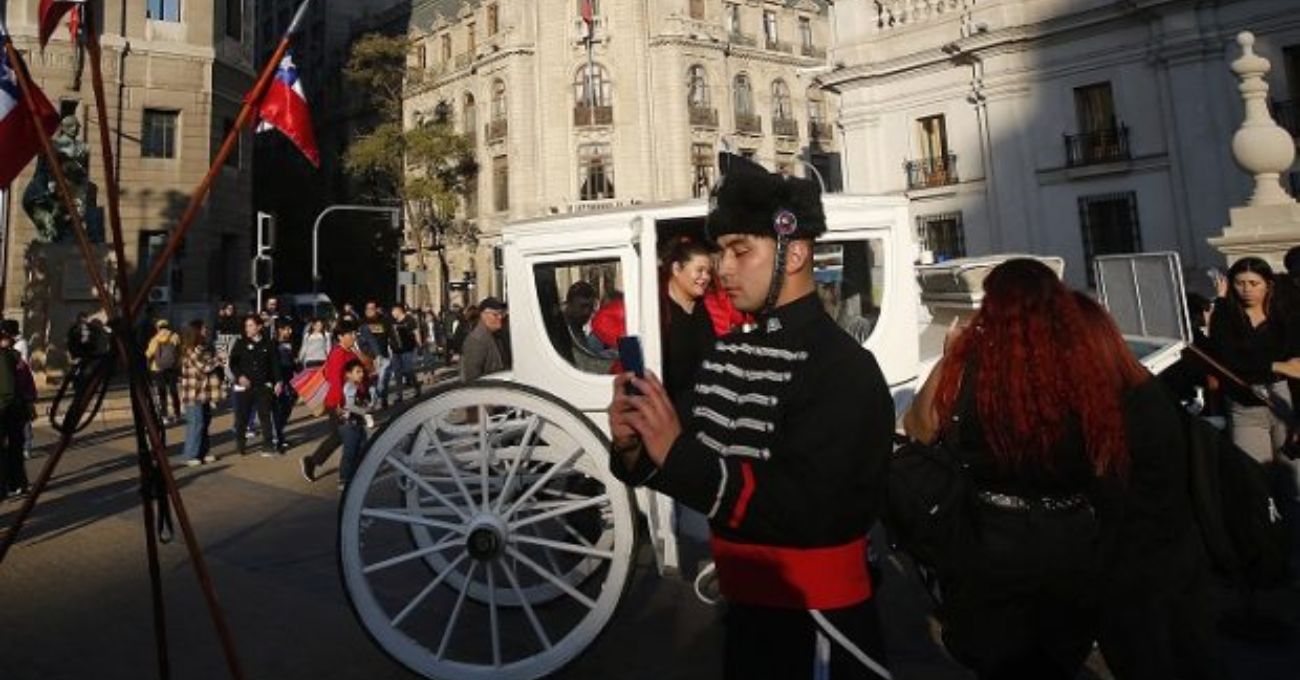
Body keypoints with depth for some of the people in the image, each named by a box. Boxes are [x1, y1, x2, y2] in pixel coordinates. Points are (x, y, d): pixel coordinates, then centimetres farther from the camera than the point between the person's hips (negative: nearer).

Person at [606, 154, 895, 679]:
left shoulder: (843, 371, -20)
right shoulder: (724, 355, 2)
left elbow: (804, 514, -28)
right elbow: (687, 465, 5)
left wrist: (677, 452, -29)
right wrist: (633, 449, -16)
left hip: (816, 627, -6)